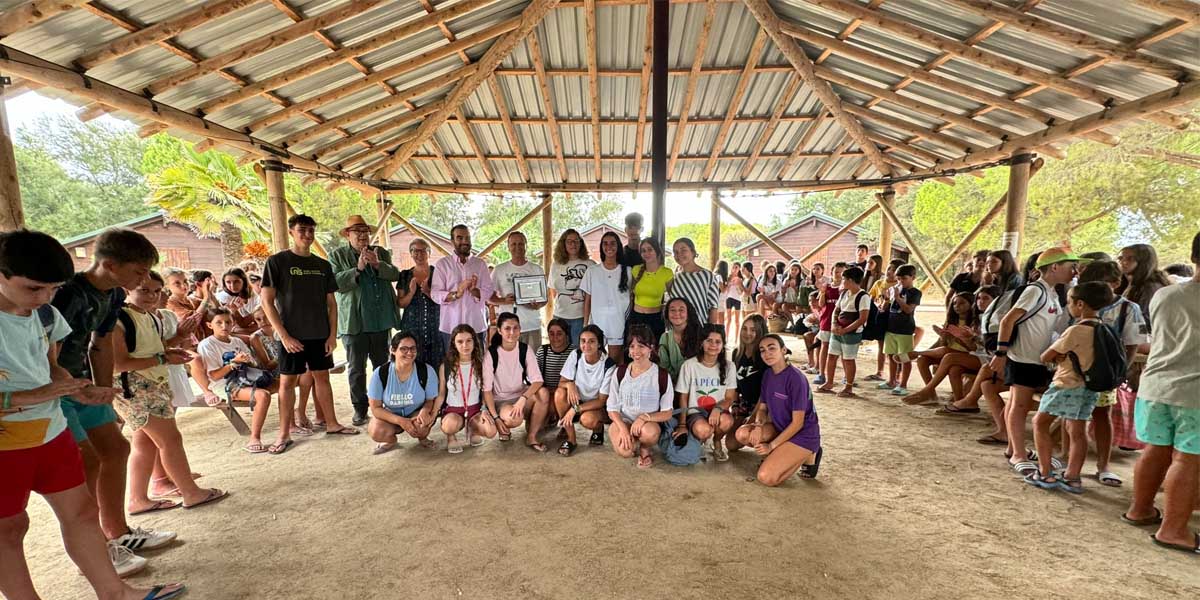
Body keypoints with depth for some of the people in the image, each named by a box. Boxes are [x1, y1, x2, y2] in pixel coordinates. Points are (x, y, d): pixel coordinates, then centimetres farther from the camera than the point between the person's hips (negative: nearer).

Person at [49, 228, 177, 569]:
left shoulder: (114, 295, 1)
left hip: (79, 384, 9)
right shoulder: (69, 293, -26)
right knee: (87, 462, -11)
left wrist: (104, 394, 11)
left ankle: (118, 533, 25)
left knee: (115, 449, 11)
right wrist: (80, 392, -27)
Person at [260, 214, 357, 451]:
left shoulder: (323, 265, 8)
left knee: (322, 377, 11)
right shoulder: (277, 261, -4)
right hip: (292, 335, -4)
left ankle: (332, 424, 20)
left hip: (320, 334, 4)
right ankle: (284, 434, 13)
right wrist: (284, 335, -13)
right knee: (287, 381, 3)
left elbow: (331, 303, 10)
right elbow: (267, 302, -7)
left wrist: (332, 334, 1)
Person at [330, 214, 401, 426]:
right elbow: (336, 283, -10)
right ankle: (360, 409, 16)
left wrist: (377, 264, -20)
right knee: (356, 369, 5)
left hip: (381, 321, 3)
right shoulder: (337, 256, 2)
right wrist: (357, 269, -23)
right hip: (354, 322, -3)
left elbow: (395, 274, -2)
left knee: (382, 366, 12)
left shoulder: (381, 253, 11)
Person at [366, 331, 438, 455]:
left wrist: (425, 410, -32)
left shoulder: (426, 371, -18)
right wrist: (400, 421, -27)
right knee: (376, 431, -29)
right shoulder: (380, 373, -18)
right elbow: (375, 408, -12)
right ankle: (391, 440, 9)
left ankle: (422, 438, 6)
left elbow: (431, 399, -6)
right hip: (391, 416, 1)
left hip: (417, 413, -1)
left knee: (420, 425, -33)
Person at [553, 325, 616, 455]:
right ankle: (571, 438, -12)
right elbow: (561, 382, -7)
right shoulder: (575, 355, -12)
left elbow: (601, 401, -18)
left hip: (598, 407, -4)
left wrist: (575, 409, -28)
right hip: (577, 401, 4)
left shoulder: (608, 365, -22)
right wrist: (569, 384, -32)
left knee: (587, 419, -36)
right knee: (560, 393, -27)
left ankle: (598, 429, 3)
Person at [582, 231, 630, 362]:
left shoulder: (627, 271, 2)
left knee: (615, 360, 5)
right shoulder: (592, 271, 3)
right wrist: (585, 324, 1)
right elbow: (587, 300, 5)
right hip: (597, 322, 1)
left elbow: (632, 298, 4)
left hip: (618, 323, 0)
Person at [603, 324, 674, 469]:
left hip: (650, 423, -1)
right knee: (624, 451, -29)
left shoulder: (662, 375, -8)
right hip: (622, 421, 1)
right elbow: (612, 408, 1)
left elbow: (667, 413, -6)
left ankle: (645, 449, 0)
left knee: (649, 432, -36)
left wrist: (645, 417, -24)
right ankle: (634, 443, 8)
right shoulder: (620, 372, -2)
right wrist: (623, 428, -18)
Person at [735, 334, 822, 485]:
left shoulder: (795, 378, -22)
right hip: (781, 428, 7)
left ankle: (808, 456, 3)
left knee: (766, 477, -19)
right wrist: (758, 425, -15)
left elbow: (797, 422, -19)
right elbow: (762, 408, 8)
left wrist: (771, 445, -17)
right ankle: (779, 454, 4)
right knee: (742, 434, -16)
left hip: (803, 435, -7)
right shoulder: (767, 374, 2)